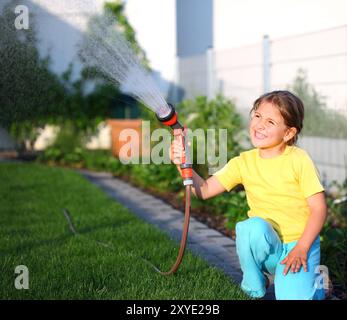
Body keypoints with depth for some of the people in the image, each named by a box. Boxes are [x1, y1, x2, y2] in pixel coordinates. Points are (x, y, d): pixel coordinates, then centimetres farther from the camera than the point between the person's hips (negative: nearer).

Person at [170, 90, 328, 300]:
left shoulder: (299, 160, -8)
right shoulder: (244, 163, 1)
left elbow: (319, 208, -9)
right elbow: (204, 190, -3)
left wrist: (301, 248, -18)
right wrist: (183, 164, -19)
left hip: (300, 244, -1)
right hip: (266, 244, 2)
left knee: (293, 297, -24)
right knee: (253, 227, -34)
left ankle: (312, 278, 14)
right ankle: (254, 288, -6)